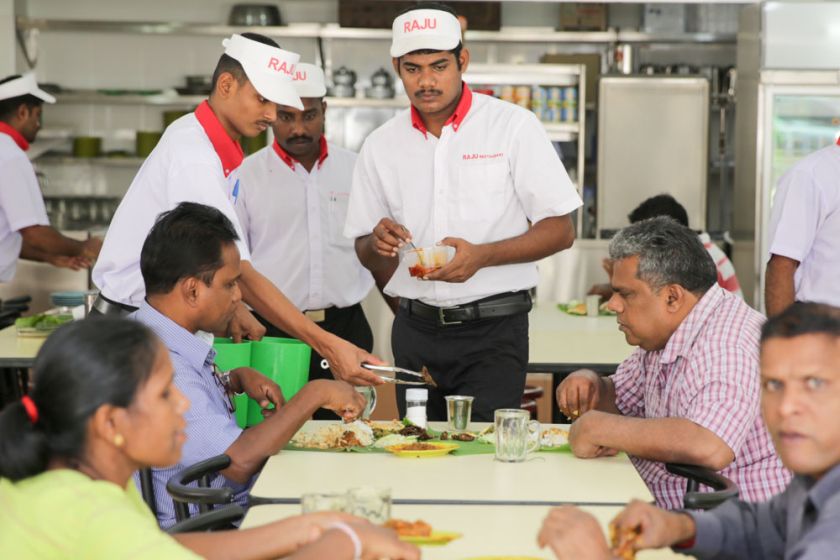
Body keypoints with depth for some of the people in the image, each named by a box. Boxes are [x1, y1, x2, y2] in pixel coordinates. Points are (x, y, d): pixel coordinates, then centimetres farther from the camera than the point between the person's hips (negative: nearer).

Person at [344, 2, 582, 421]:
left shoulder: (513, 127, -3)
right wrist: (378, 245, -11)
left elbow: (560, 231, -5)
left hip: (493, 329, -4)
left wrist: (482, 256, -19)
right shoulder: (381, 146, 8)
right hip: (414, 332, 4)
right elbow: (371, 262, 13)